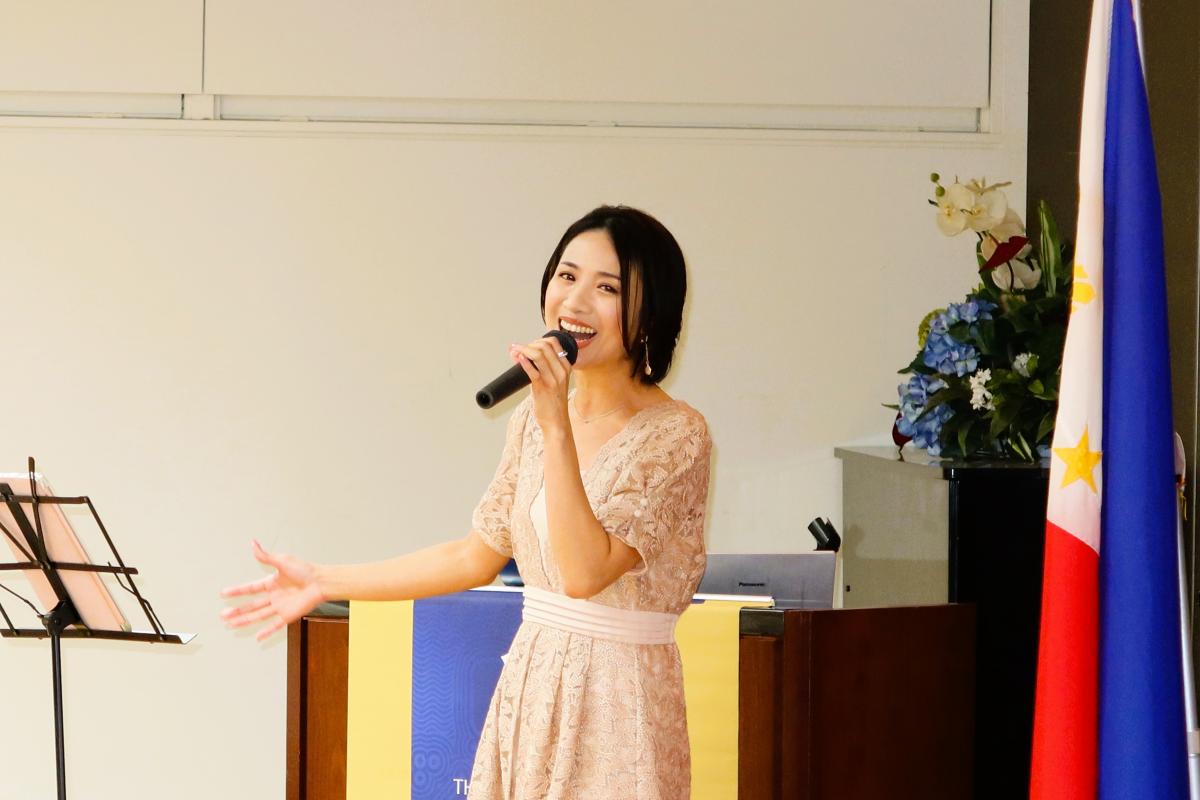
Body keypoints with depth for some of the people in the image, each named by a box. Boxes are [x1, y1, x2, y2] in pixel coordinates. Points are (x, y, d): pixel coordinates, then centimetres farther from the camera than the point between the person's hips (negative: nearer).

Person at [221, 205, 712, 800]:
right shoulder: (535, 416, 8)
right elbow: (478, 554, 15)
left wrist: (557, 427, -25)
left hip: (615, 701, -6)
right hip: (530, 682, 6)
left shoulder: (676, 433, -14)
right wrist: (325, 583, 15)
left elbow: (585, 571, -24)